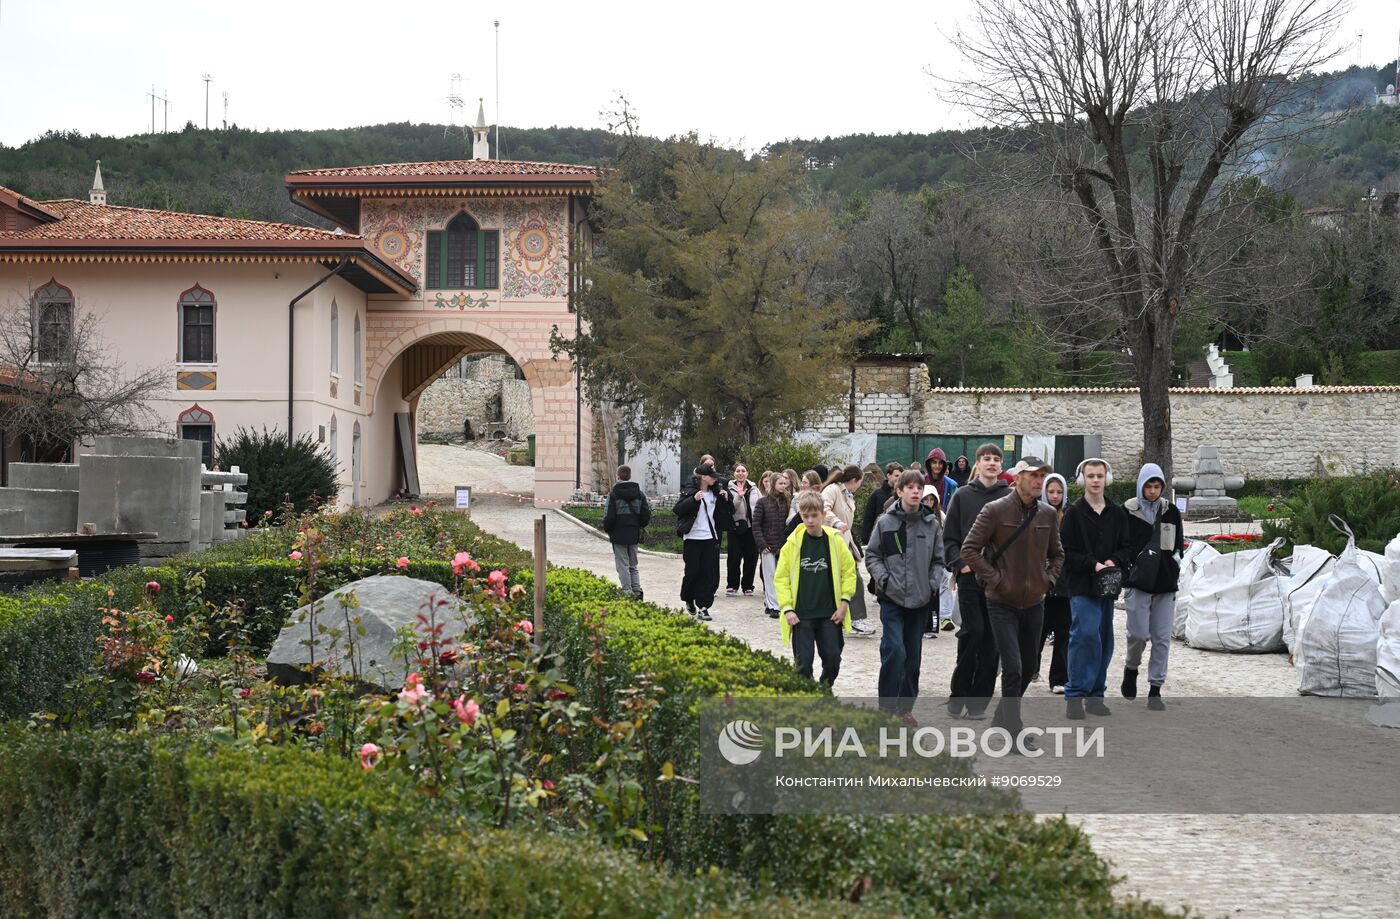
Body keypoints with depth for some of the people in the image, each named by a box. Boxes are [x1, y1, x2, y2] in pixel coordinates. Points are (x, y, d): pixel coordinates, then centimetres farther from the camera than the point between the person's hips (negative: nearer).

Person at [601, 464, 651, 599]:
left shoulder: (613, 494, -11)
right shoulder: (639, 494, 5)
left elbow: (609, 517, -14)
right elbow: (646, 516, 3)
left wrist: (607, 530, 4)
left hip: (619, 535, -5)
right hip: (634, 535, 5)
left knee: (623, 565, 1)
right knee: (633, 565, 16)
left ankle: (627, 592, -2)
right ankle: (637, 590, 6)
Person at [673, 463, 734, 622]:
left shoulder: (716, 492, 8)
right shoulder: (691, 491, -5)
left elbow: (730, 511, 16)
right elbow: (678, 509, -14)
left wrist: (726, 499, -4)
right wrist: (694, 499, -26)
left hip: (711, 539, 4)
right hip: (692, 538, -4)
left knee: (710, 574, -2)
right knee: (693, 572, 1)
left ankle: (703, 607, 0)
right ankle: (689, 600, 27)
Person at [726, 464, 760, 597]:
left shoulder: (753, 489, 11)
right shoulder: (730, 490, -1)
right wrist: (738, 496, -23)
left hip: (751, 527, 4)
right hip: (736, 528, -4)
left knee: (751, 557, 5)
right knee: (734, 557, -6)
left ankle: (748, 586, 16)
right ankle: (732, 585, 6)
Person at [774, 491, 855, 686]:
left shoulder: (835, 541, -1)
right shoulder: (793, 543, -3)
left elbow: (849, 571, 7)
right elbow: (781, 577, 1)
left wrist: (844, 601, -1)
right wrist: (787, 608, -7)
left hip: (830, 614, 1)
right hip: (800, 616, -1)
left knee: (833, 660, 5)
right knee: (803, 663, -5)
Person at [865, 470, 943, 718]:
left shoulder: (932, 524, 4)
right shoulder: (885, 522, -2)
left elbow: (938, 560, 11)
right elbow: (872, 555, 4)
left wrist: (933, 584, -2)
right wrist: (883, 578, -9)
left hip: (921, 600, 3)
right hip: (892, 598, -3)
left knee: (913, 655, 10)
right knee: (894, 650, -14)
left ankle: (905, 707, 22)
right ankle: (887, 709, -5)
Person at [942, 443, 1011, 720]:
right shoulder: (963, 496, 5)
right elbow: (949, 537, 5)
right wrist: (960, 563, -7)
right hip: (970, 575, -1)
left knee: (991, 638, 3)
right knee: (972, 631, -12)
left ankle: (979, 702, 11)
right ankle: (959, 694, 3)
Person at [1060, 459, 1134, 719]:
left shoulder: (1117, 514, 11)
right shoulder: (1074, 513, -1)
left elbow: (1126, 548, 11)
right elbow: (1066, 551, -5)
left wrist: (1114, 561, -10)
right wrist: (1093, 565, -16)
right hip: (1081, 584, -5)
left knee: (1104, 640, 8)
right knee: (1086, 633, -19)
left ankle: (1095, 695, 17)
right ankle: (1075, 695, -14)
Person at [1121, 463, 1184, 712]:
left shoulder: (1171, 512, 10)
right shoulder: (1128, 511, 0)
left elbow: (1179, 543, 19)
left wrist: (1175, 559, 2)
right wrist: (1129, 570, -9)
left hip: (1165, 584, 3)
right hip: (1138, 582, -3)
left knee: (1162, 638, 1)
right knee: (1139, 633, -9)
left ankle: (1155, 689, 7)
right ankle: (1131, 668, 22)